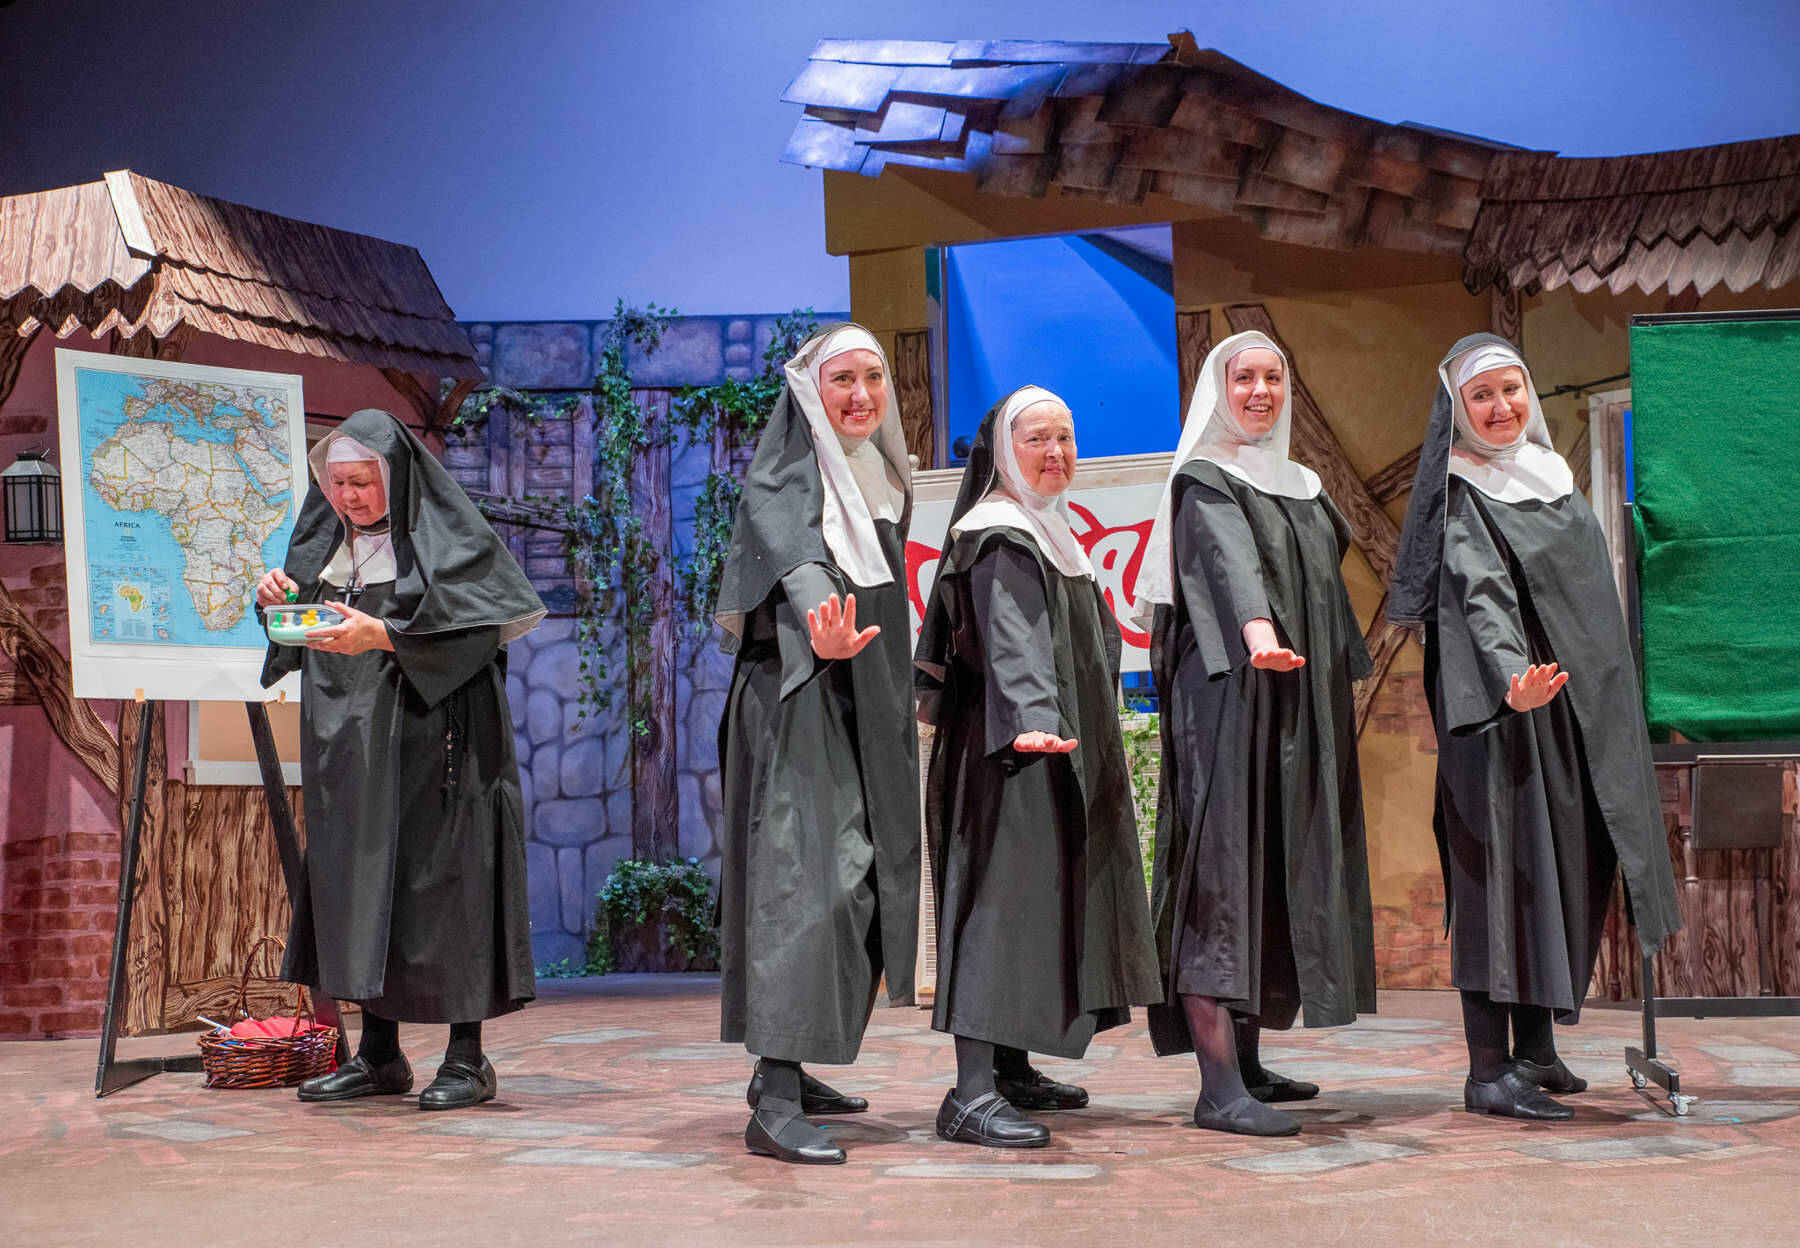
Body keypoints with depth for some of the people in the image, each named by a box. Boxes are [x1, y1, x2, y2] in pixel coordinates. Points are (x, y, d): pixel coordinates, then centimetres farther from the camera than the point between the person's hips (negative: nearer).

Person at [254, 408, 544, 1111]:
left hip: (431, 742, -6)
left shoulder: (447, 539, -6)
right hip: (348, 747, 7)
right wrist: (278, 599, -6)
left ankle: (467, 1058, 1)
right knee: (357, 879, 7)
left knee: (442, 877, -6)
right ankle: (380, 1056, 16)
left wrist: (382, 636, -25)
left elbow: (474, 630, -16)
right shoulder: (327, 542, 13)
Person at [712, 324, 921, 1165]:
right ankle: (776, 1104, -23)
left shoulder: (881, 476, 16)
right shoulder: (785, 478, -9)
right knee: (806, 876, -18)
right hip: (797, 695, -9)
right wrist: (821, 632, -49)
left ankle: (782, 1066, 22)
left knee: (857, 881, 11)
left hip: (868, 700, 9)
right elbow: (793, 559, -29)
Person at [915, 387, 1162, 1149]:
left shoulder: (1047, 531, 21)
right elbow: (1012, 642, -27)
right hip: (1010, 746, -10)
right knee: (1003, 897, -16)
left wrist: (1074, 732, 30)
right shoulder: (1001, 537, -11)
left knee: (1040, 904, 12)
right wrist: (1032, 721, -41)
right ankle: (971, 1094, -20)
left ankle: (1010, 1069, 20)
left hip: (1055, 749, 10)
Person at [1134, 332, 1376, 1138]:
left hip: (1300, 704, 8)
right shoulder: (1203, 481, -4)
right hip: (1226, 690, -8)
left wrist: (1342, 685, 21)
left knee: (1280, 869, 9)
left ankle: (1247, 1059, 17)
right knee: (1224, 864, -13)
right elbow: (1229, 555, -25)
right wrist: (1255, 626, -44)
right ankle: (1218, 1087, -18)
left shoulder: (1301, 485, 21)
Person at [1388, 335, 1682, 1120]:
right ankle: (1488, 1070, -11)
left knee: (1565, 866, 10)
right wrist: (1511, 677, -42)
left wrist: (1610, 705, 22)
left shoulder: (1551, 475, 15)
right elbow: (1479, 596, -24)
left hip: (1578, 701, 8)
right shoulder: (1463, 494, -9)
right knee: (1503, 865, -11)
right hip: (1506, 701, -8)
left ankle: (1535, 1048, 18)